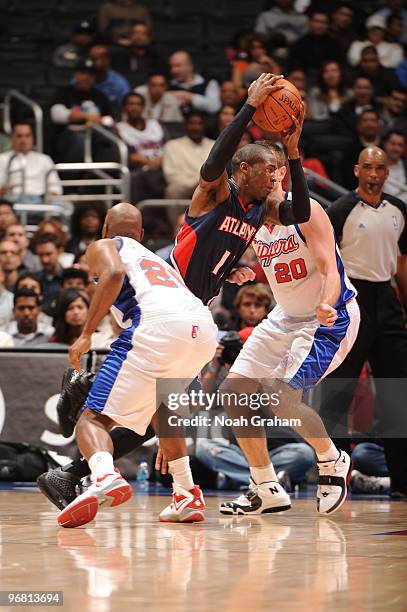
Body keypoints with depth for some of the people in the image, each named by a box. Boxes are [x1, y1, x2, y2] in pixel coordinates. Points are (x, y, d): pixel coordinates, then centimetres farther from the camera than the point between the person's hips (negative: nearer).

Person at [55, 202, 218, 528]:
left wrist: (87, 333, -5)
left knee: (94, 417, -6)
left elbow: (114, 274, -4)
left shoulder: (103, 247, 22)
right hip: (205, 328, 7)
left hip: (160, 324, -7)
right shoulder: (156, 258, 42)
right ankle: (188, 498, 26)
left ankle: (105, 477, -38)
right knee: (160, 407, 34)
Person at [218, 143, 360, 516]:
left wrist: (326, 305, -47)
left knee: (281, 394, -24)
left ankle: (332, 461, 3)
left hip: (330, 317, -8)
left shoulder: (305, 212, -20)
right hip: (286, 317, 8)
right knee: (233, 393, 0)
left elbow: (330, 271, -27)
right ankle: (267, 490, 11)